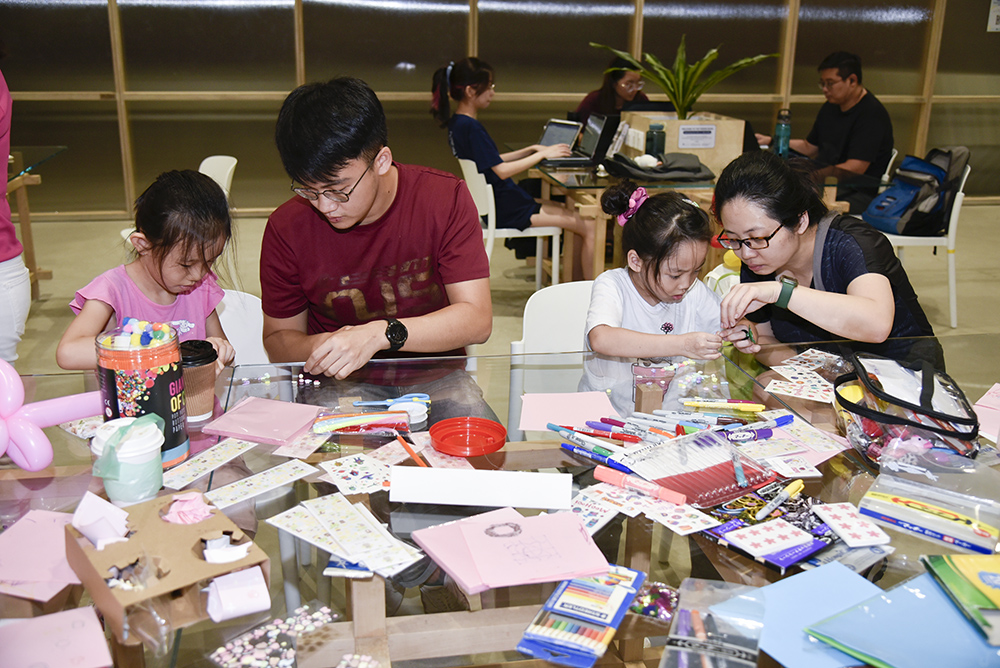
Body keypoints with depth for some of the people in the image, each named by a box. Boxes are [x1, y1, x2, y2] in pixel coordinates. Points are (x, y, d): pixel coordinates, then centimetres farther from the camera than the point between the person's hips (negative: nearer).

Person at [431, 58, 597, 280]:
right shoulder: (471, 127, -21)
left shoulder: (457, 123, 9)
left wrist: (531, 150, 15)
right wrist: (543, 154, -14)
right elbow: (502, 171, -23)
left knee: (577, 215, 17)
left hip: (497, 202, 11)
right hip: (505, 210, -10)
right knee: (590, 226, -10)